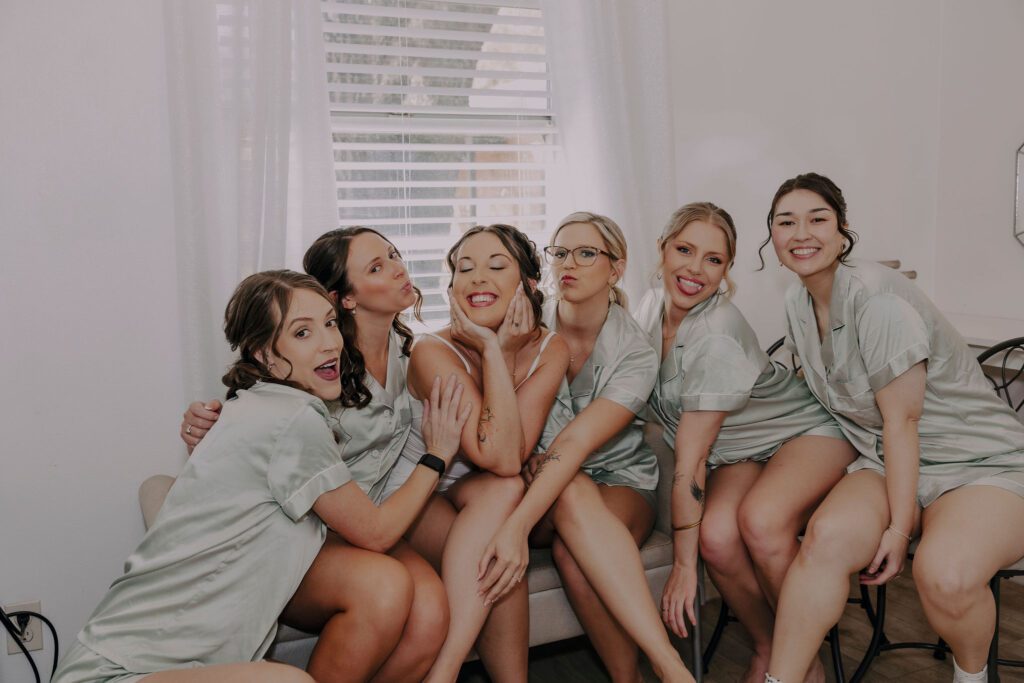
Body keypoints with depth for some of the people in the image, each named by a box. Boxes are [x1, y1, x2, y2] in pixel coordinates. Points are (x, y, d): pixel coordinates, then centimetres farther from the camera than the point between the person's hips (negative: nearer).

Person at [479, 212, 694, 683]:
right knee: (574, 494, -35)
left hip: (620, 484, -1)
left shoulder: (635, 354, -11)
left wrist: (517, 526, -38)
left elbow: (576, 442, -26)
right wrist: (527, 457, -22)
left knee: (572, 550, -36)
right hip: (540, 484, 2)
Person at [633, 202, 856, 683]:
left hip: (807, 430, -5)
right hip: (737, 450, 5)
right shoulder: (650, 309, -7)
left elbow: (690, 460, -26)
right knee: (717, 536, -26)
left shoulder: (718, 335, -28)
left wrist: (683, 563, -20)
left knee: (760, 520, -35)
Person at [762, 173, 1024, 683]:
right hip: (887, 462, 6)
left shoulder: (875, 297, -19)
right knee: (828, 534, -27)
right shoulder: (798, 302, 4)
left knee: (943, 572, -34)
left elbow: (901, 421, -18)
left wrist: (899, 528, -17)